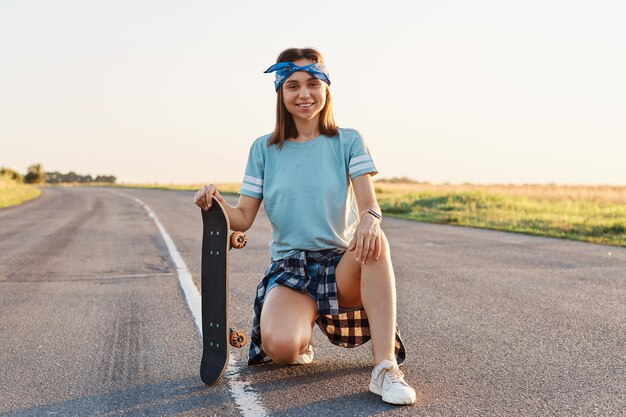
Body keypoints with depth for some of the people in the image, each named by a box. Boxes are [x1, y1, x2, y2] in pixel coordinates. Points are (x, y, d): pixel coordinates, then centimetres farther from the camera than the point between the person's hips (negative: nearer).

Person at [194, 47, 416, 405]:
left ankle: (386, 368, -34)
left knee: (375, 241, -37)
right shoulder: (264, 150, 7)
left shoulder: (348, 142, 3)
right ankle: (302, 339, 9)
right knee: (281, 346, -31)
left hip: (344, 266, 0)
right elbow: (243, 219, 4)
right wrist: (217, 203, -19)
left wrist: (370, 219, -36)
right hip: (289, 268, 1)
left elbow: (368, 201, -11)